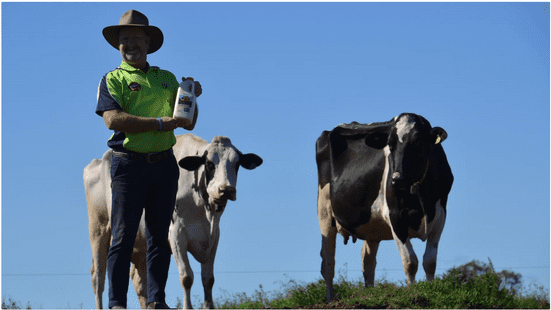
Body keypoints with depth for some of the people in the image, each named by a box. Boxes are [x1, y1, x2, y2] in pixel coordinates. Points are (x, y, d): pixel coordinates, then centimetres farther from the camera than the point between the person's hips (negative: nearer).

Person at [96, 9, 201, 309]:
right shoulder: (113, 80, 4)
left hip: (164, 163, 4)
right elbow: (113, 119, -13)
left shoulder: (167, 79, 18)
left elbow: (189, 123, 19)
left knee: (159, 236, 5)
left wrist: (192, 98, -2)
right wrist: (159, 123, -17)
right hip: (129, 163, -4)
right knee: (123, 236, -5)